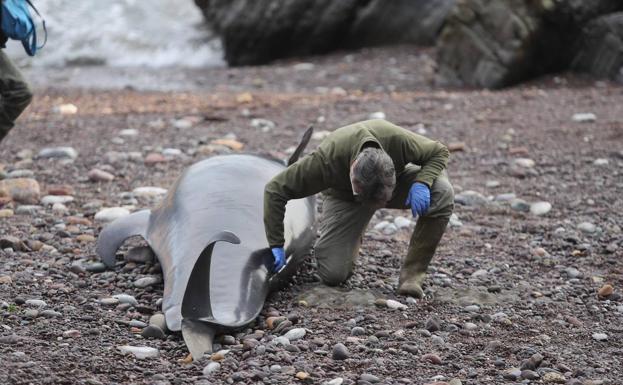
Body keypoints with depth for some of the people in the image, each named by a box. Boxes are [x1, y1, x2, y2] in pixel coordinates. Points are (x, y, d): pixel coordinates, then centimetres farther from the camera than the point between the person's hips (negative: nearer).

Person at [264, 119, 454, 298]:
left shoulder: (399, 140, -38)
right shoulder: (326, 159, -40)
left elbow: (440, 152, -17)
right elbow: (275, 190, -30)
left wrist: (421, 183, -37)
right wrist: (276, 245, -30)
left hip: (399, 181, 1)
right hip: (343, 195, -1)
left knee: (442, 193, -29)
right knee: (333, 274, -17)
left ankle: (412, 274, -13)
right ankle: (352, 241, 20)